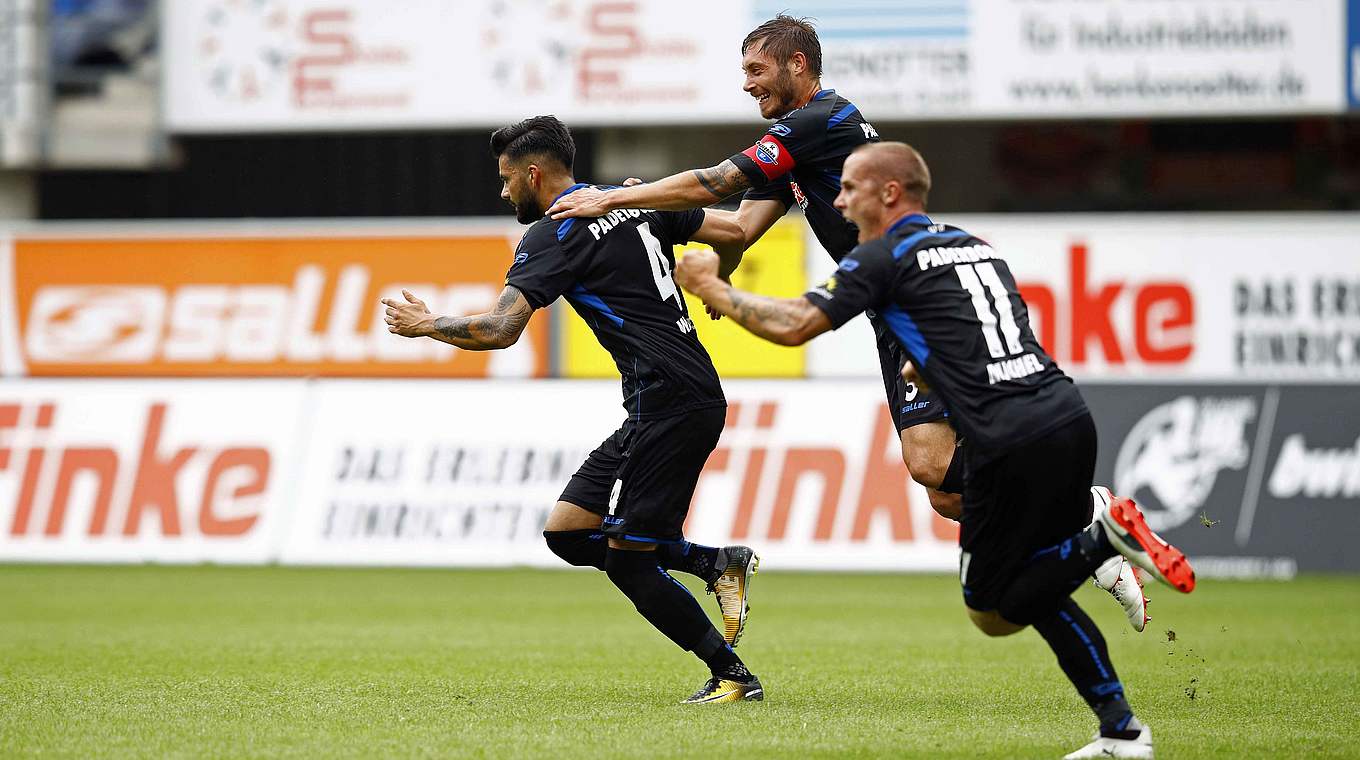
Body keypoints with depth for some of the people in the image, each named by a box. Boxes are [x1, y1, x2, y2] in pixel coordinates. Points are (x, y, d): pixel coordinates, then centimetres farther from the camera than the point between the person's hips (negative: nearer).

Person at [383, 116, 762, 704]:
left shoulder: (553, 236, -8)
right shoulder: (637, 202, 15)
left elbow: (498, 329, -16)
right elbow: (733, 231, 16)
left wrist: (426, 325, 1)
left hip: (668, 405, -9)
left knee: (626, 561, -5)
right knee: (565, 531, 9)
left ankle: (732, 676, -3)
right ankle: (717, 563, 5)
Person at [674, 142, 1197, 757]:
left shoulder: (885, 257, 2)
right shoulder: (974, 246, 25)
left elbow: (794, 325, -1)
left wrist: (711, 289, 12)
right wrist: (921, 372, 43)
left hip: (1011, 445, -8)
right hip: (1070, 420, 8)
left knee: (991, 614, 5)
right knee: (1035, 591, 20)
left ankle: (1102, 538, -16)